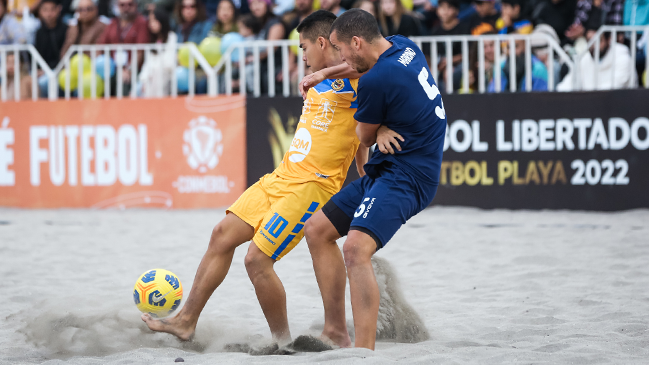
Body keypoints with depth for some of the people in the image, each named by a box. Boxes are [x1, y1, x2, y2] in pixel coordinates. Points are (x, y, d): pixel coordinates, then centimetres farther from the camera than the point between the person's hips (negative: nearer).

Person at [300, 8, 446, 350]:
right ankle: (336, 330, 16)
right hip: (386, 169, 11)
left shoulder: (375, 81, -21)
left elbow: (365, 138, -4)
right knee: (317, 229, 14)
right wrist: (325, 74, 34)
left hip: (406, 176, -11)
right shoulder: (404, 46, 6)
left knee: (356, 248, -29)